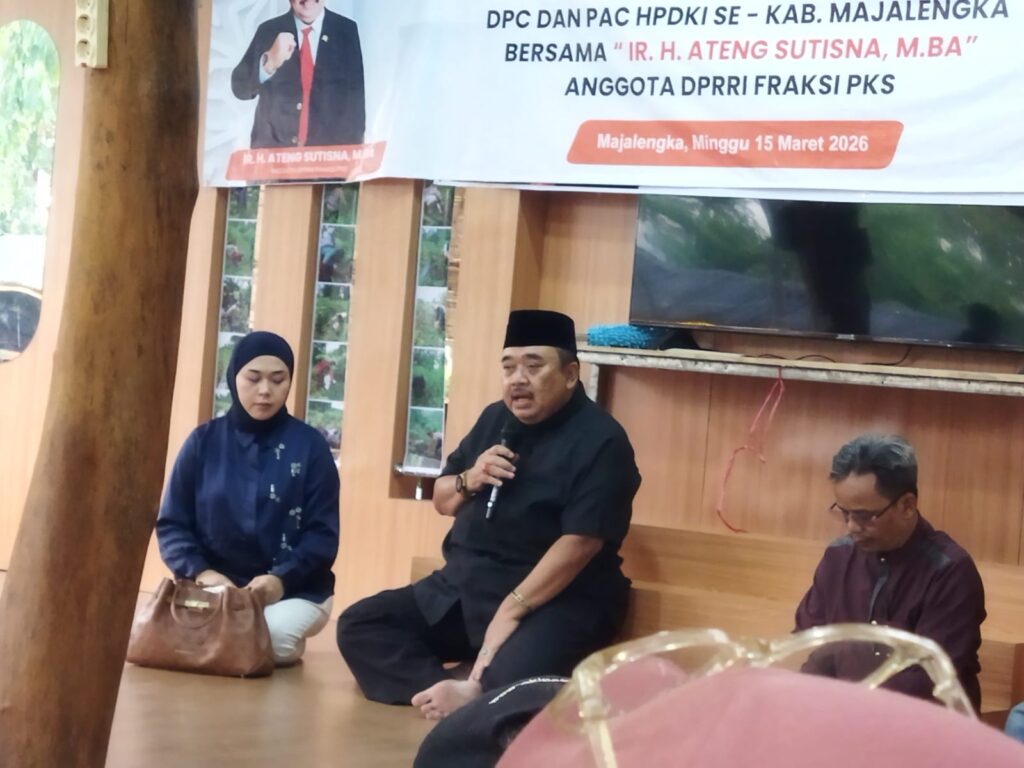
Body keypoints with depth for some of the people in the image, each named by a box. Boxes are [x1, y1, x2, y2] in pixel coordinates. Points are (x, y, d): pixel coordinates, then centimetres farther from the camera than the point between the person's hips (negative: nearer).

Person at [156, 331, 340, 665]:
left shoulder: (310, 446, 2)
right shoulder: (203, 441, 6)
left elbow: (323, 534, -2)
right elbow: (171, 524, 5)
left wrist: (281, 578, -20)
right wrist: (201, 573, -15)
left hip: (294, 591, -1)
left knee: (271, 634, -35)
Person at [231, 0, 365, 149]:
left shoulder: (347, 30, 4)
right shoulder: (268, 31, 3)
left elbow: (356, 94, 2)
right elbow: (240, 88, -5)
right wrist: (270, 62, -25)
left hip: (331, 150, 0)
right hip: (273, 150, 0)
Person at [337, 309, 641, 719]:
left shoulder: (600, 441, -12)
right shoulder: (496, 419, 11)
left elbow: (580, 542, -21)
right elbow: (442, 500, 19)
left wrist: (512, 609, -25)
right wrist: (469, 480, -5)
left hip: (556, 598, -8)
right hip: (462, 587, 8)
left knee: (516, 678, -40)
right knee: (358, 625, -8)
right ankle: (444, 689, -25)